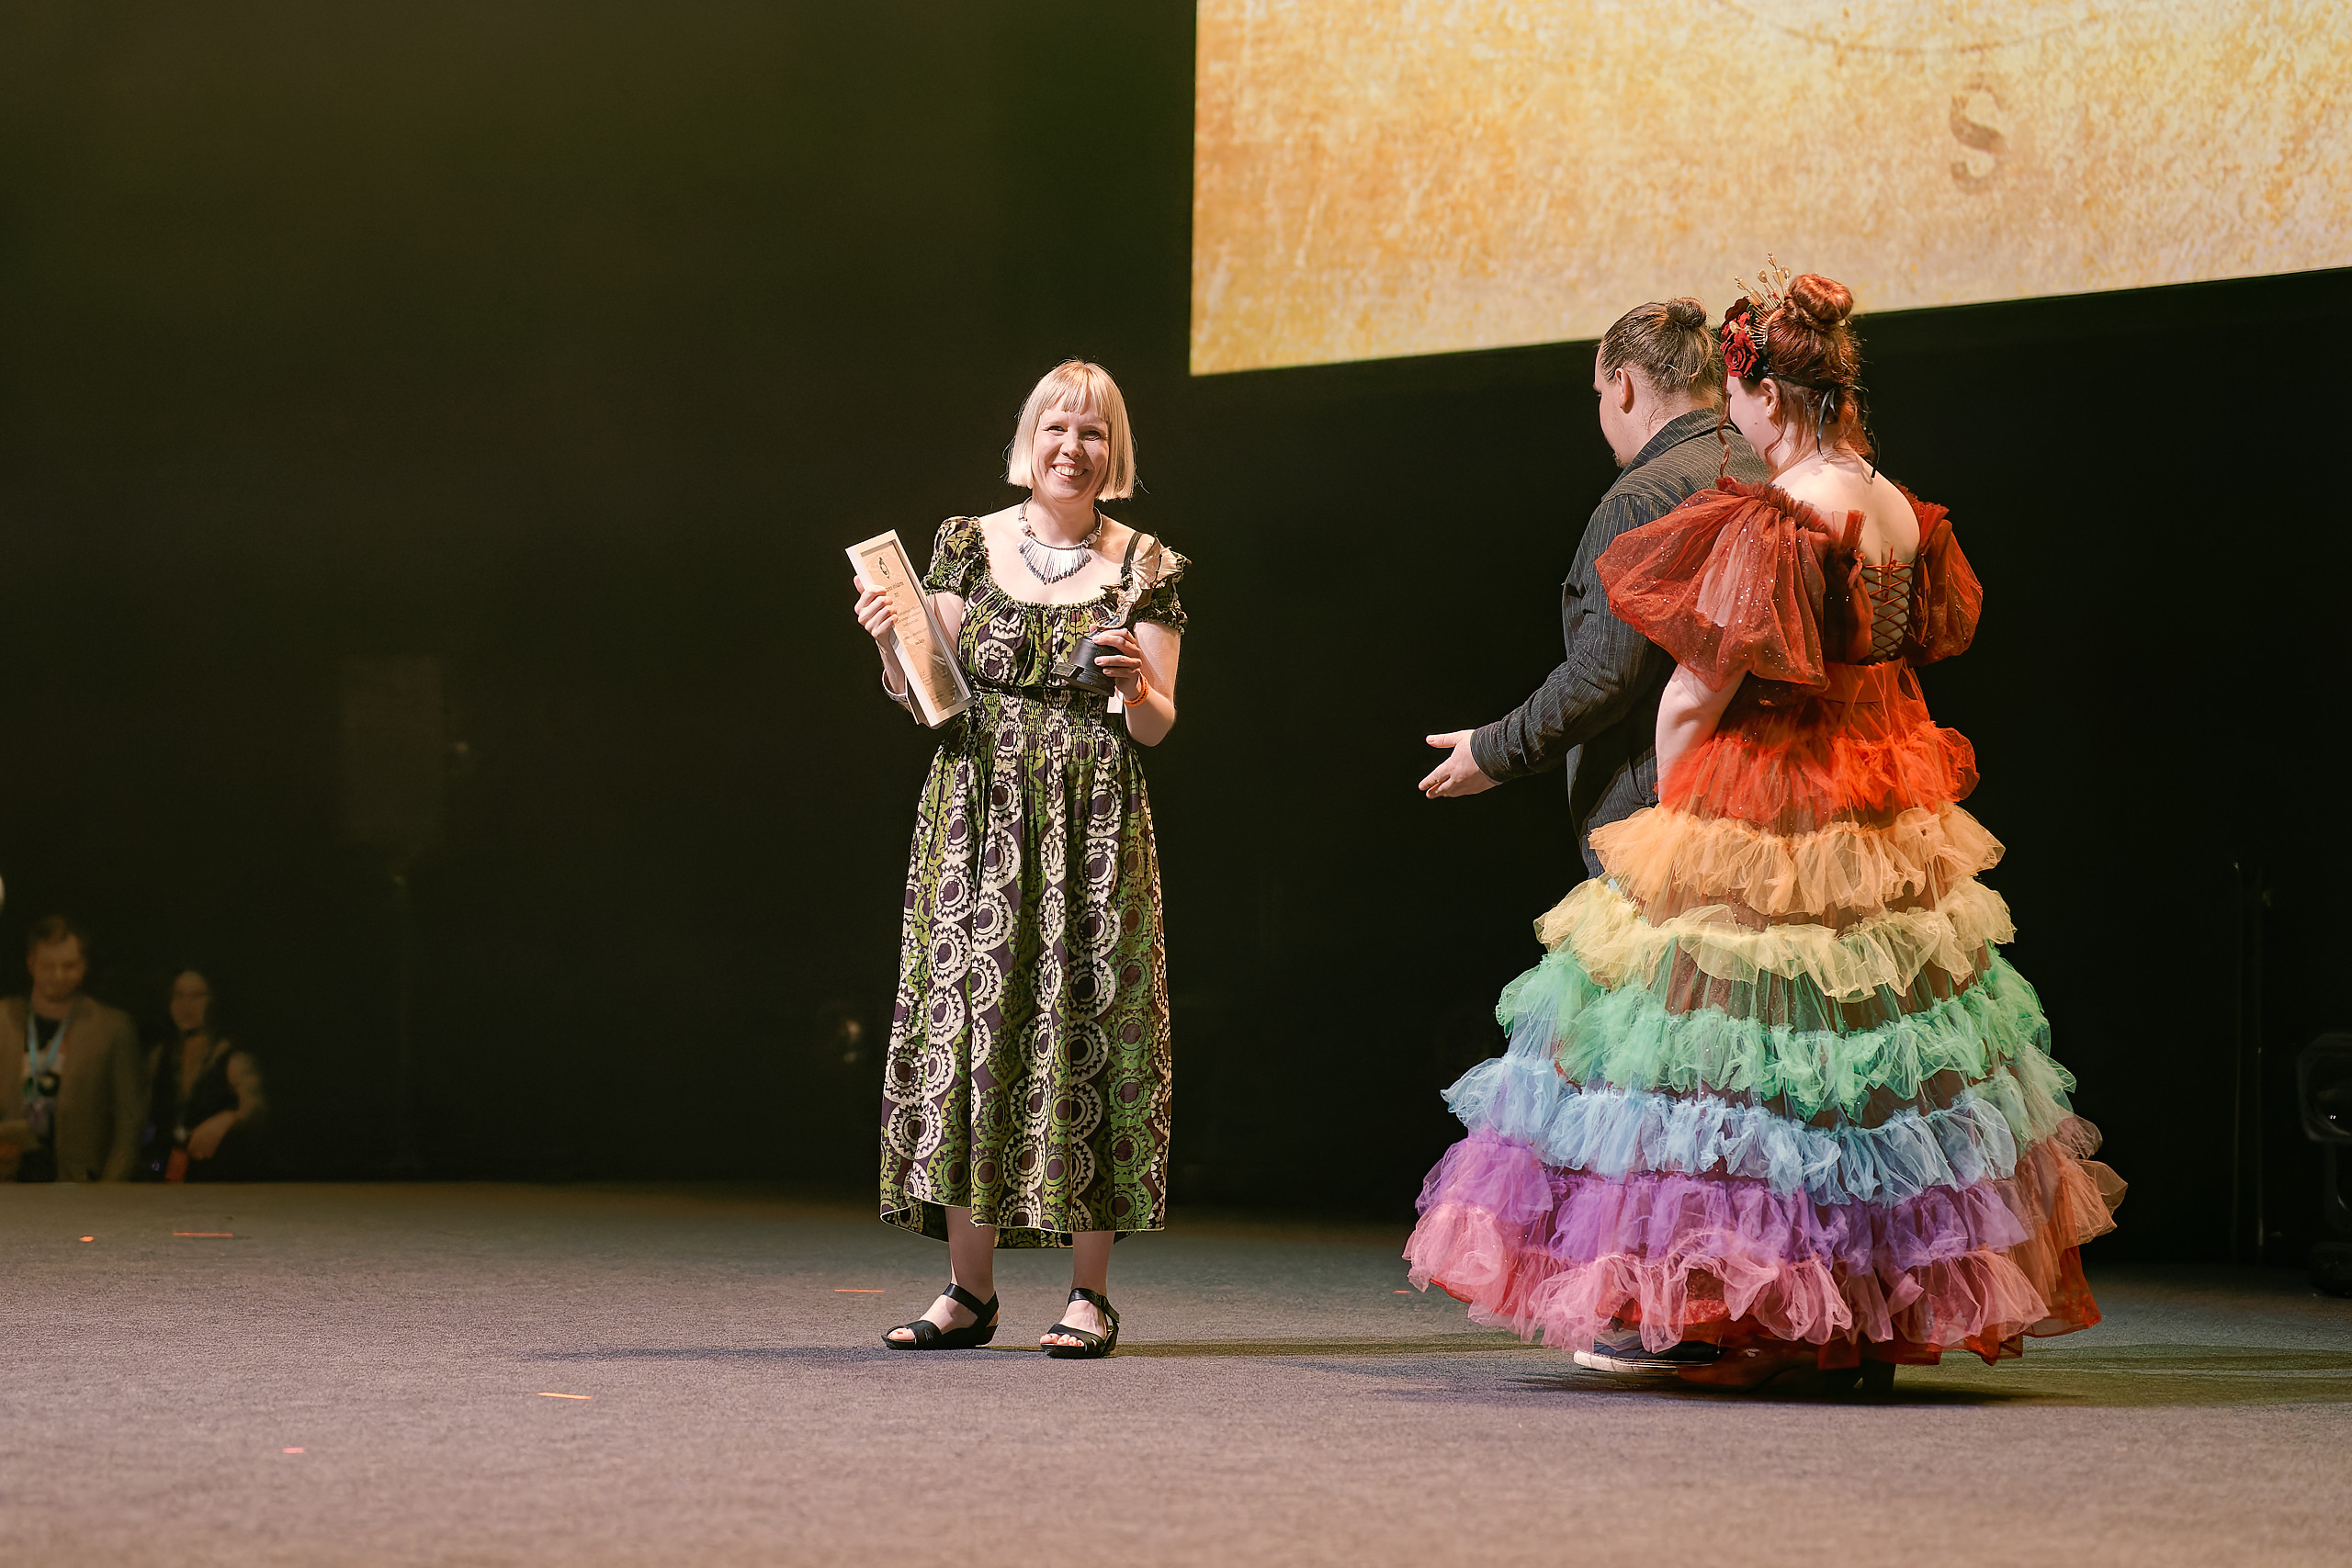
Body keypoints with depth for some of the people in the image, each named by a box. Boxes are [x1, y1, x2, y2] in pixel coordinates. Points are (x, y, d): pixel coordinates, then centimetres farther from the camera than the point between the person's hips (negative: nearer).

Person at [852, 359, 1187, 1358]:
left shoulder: (1145, 568, 5)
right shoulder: (969, 544, 7)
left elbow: (1158, 727, 4)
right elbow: (924, 697, 7)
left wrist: (1135, 688, -16)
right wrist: (890, 643, -12)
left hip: (1093, 825, -1)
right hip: (977, 814, 1)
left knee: (1084, 1026, -4)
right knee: (967, 1023, -2)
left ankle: (1090, 1295, 2)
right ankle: (968, 1292, 4)